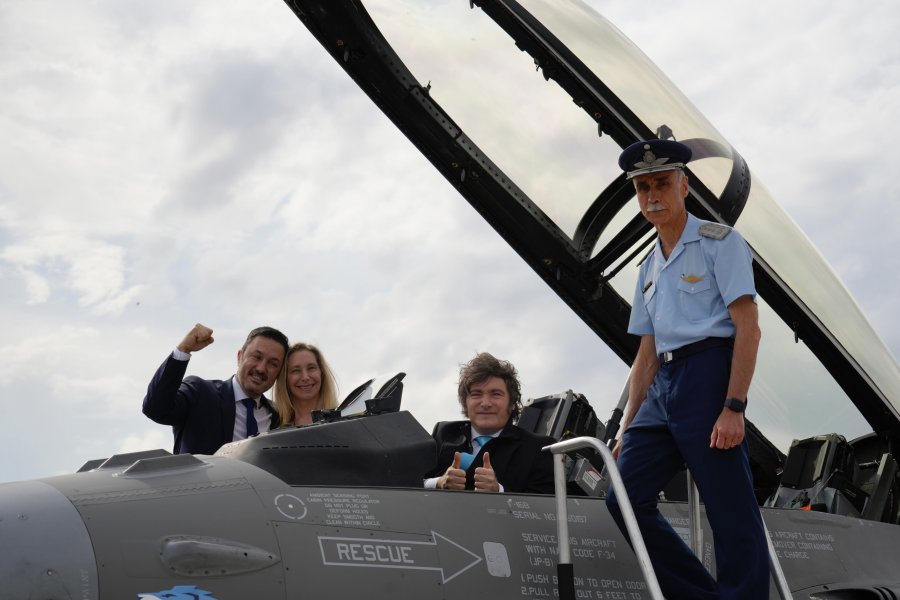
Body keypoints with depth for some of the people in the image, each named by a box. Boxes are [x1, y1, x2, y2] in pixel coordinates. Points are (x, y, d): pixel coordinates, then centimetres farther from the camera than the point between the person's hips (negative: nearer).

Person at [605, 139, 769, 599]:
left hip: (708, 376, -8)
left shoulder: (718, 241, 1)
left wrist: (733, 407, -18)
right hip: (664, 387, 8)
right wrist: (627, 428, 16)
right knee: (625, 499, 5)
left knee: (731, 514, -7)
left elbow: (748, 328, -8)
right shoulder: (650, 267, 21)